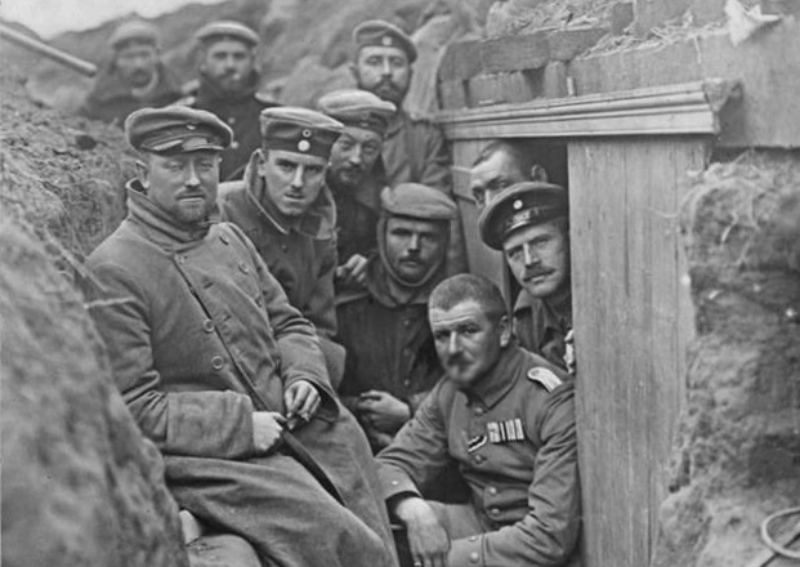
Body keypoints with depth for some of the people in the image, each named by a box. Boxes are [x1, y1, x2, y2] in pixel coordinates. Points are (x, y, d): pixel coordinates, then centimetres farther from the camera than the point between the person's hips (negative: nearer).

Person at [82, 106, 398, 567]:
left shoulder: (231, 238, 13)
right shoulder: (113, 272, -10)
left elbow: (289, 323, 23)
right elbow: (131, 407, -13)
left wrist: (304, 374, 1)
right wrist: (241, 425, -16)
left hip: (291, 425, 7)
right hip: (208, 459, -7)